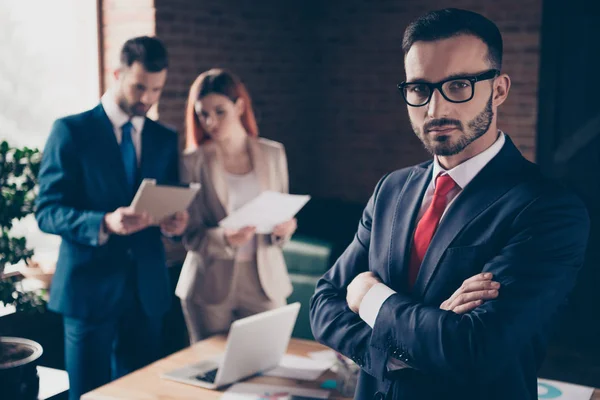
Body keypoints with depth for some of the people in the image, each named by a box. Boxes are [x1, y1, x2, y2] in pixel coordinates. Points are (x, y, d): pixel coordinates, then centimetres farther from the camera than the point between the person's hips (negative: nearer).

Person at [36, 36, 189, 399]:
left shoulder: (165, 139, 10)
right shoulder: (71, 131, -5)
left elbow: (171, 206, 12)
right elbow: (48, 212, -10)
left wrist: (176, 221, -12)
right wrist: (104, 223, -27)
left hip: (147, 288, 4)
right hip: (91, 287, -4)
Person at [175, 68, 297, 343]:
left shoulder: (273, 154, 5)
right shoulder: (193, 162, -3)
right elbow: (190, 235, -5)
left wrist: (282, 229, -10)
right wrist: (225, 239, -24)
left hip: (264, 281, 2)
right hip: (210, 287, -1)